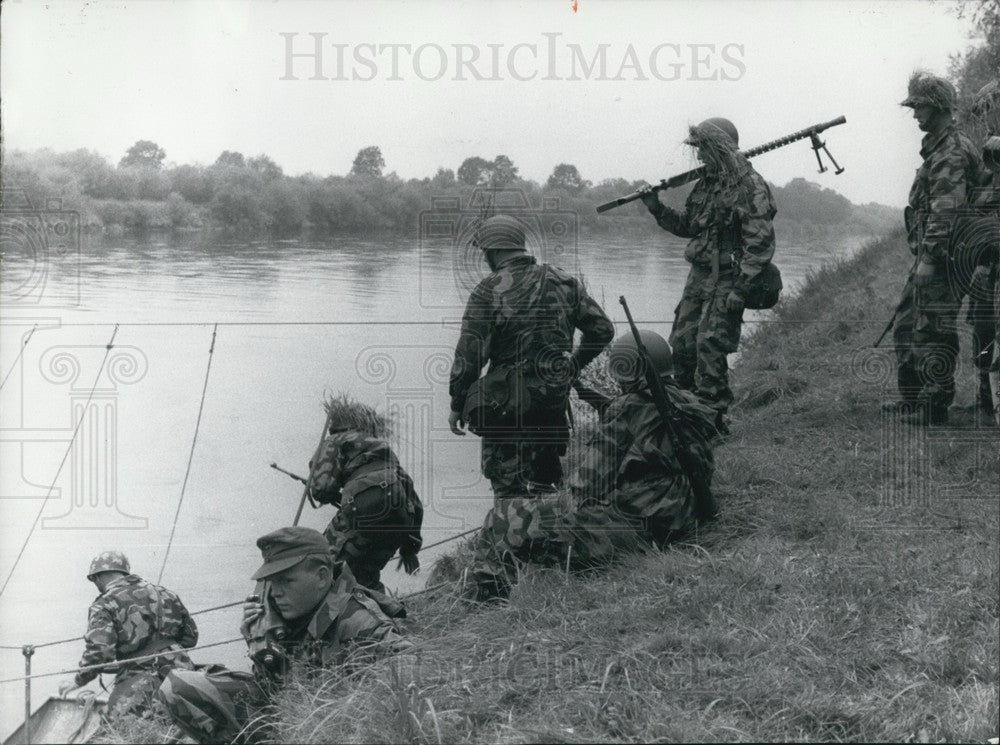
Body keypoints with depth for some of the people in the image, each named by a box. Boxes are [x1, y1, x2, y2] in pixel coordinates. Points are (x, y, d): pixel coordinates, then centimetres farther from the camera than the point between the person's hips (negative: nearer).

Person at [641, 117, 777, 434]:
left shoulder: (751, 187, -13)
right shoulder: (706, 183, 13)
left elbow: (760, 244, -17)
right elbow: (687, 226, 22)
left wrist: (740, 289, -22)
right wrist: (657, 208, 8)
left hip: (727, 280, -8)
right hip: (699, 276, 8)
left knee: (710, 348, -12)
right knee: (682, 344, 7)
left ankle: (713, 418, -4)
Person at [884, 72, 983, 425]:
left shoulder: (951, 153, -15)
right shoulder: (936, 148, 18)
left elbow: (945, 210, -23)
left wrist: (928, 257, -26)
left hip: (940, 257, -11)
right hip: (929, 255, 11)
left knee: (932, 332, -6)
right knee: (906, 324, 16)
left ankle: (934, 408, 0)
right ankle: (912, 399, 24)